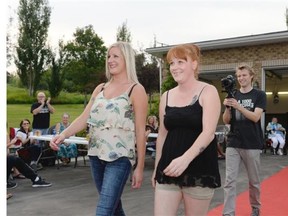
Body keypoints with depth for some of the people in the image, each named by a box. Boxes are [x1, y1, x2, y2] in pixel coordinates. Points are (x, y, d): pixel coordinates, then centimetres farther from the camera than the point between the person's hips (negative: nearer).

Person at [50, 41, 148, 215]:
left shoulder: (136, 90, -4)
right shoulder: (100, 89, 12)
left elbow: (140, 131, -6)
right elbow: (84, 118, 7)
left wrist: (140, 168, -7)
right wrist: (64, 134, -12)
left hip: (120, 158, -6)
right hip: (96, 155, 6)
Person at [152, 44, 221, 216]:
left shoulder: (208, 92, -5)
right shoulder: (166, 96, 8)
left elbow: (209, 132, -17)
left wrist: (185, 158, -32)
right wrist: (157, 167, 16)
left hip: (199, 169, -4)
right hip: (169, 169, 4)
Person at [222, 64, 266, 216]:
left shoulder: (259, 95, 0)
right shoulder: (233, 95, 7)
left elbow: (255, 117, -13)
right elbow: (226, 121, 4)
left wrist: (238, 106, -24)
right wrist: (227, 108, -15)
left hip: (252, 144, -2)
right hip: (233, 144, 2)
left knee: (254, 181, 12)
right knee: (230, 180, -3)